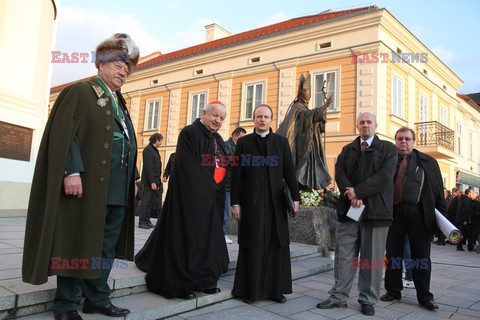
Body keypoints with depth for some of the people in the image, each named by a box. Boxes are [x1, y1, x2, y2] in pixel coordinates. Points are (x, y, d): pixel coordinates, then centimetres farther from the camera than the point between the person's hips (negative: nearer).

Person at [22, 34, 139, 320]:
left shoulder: (120, 103, 22)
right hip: (87, 185, -8)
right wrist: (72, 171, -22)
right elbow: (64, 133, -12)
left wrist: (133, 178, 17)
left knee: (106, 247, 11)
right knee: (77, 245, 1)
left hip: (119, 189, 8)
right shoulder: (80, 92, -1)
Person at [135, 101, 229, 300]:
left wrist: (218, 189, 5)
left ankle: (203, 280, 23)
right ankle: (181, 283, 6)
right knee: (187, 237, -3)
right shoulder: (189, 133, -9)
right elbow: (188, 168, -17)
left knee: (207, 237, 12)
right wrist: (206, 188, -17)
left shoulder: (218, 140, 15)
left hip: (212, 199, 9)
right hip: (191, 196, -8)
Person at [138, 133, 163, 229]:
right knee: (146, 202, -4)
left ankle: (147, 221, 15)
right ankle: (142, 222, 1)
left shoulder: (154, 150, 18)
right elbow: (148, 167, -17)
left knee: (151, 202, 10)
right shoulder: (148, 150, -10)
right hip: (149, 181, -9)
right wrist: (152, 182, -20)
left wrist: (157, 181, 13)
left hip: (154, 181, 9)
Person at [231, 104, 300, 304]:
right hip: (251, 201, -1)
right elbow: (236, 174, 1)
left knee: (277, 245, 6)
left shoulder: (281, 142, 9)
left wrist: (295, 197, -2)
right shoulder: (243, 142, 5)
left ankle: (275, 289, 18)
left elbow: (289, 171, 5)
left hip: (276, 202, 2)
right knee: (252, 246, 3)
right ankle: (249, 289, 15)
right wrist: (235, 202, -4)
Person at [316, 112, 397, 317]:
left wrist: (358, 191, -14)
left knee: (372, 258, 4)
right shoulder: (347, 150, 16)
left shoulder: (388, 149, 5)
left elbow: (384, 176, -8)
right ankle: (339, 296, 14)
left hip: (375, 209, -2)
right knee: (343, 255, 5)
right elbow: (339, 173, 2)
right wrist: (351, 195, -14)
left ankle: (368, 300, 16)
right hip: (348, 208, 3)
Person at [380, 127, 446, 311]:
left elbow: (438, 189, 7)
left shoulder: (427, 162, 9)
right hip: (393, 211, 1)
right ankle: (393, 291, 21)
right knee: (393, 254, 8)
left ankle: (424, 296, 18)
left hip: (418, 213, 0)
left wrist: (441, 213, 1)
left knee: (421, 256, 6)